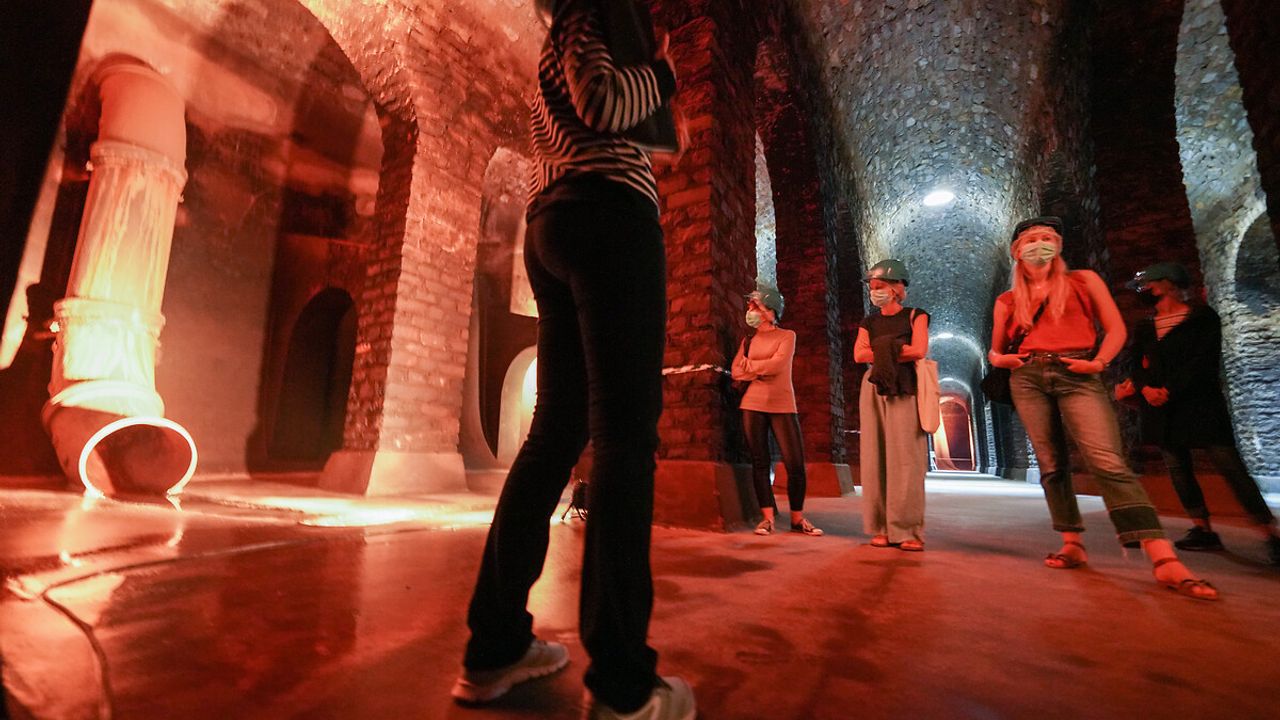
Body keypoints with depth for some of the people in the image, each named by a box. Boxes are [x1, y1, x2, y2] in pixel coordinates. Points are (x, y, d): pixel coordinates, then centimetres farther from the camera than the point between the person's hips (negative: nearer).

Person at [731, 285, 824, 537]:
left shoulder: (787, 336, 5)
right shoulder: (748, 340, 15)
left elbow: (777, 364, -12)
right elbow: (736, 372, 3)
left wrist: (750, 366, -1)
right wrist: (762, 371, -9)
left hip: (782, 406, -2)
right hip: (752, 406, 3)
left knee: (795, 464, -5)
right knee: (760, 462, 2)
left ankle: (797, 518, 10)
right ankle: (767, 518, 9)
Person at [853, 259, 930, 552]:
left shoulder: (915, 316, 9)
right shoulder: (868, 322, 17)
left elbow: (919, 350, -8)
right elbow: (859, 355, 2)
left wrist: (884, 348, -3)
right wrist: (893, 350, -6)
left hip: (905, 389, -3)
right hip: (874, 389, 3)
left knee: (905, 457, -9)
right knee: (876, 456, -1)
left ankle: (908, 530, -3)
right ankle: (881, 528, 3)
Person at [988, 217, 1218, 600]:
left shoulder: (1083, 280, 13)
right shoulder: (1007, 301, 15)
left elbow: (1116, 329, 9)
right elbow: (995, 351, 21)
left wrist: (1098, 362, -8)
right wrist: (1002, 359, -2)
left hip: (1076, 377, -2)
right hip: (1028, 380, 2)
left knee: (1108, 461, -17)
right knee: (1051, 466, 2)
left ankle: (1165, 560, -18)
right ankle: (1072, 545, 11)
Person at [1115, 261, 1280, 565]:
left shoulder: (1203, 317, 0)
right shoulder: (1144, 327, 14)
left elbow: (1204, 361, -9)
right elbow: (1135, 363, 8)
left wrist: (1170, 390, -16)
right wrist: (1144, 387, -11)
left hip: (1200, 403, -5)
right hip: (1161, 410, 5)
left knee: (1230, 466, -8)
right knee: (1178, 468, 5)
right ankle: (1203, 529, 13)